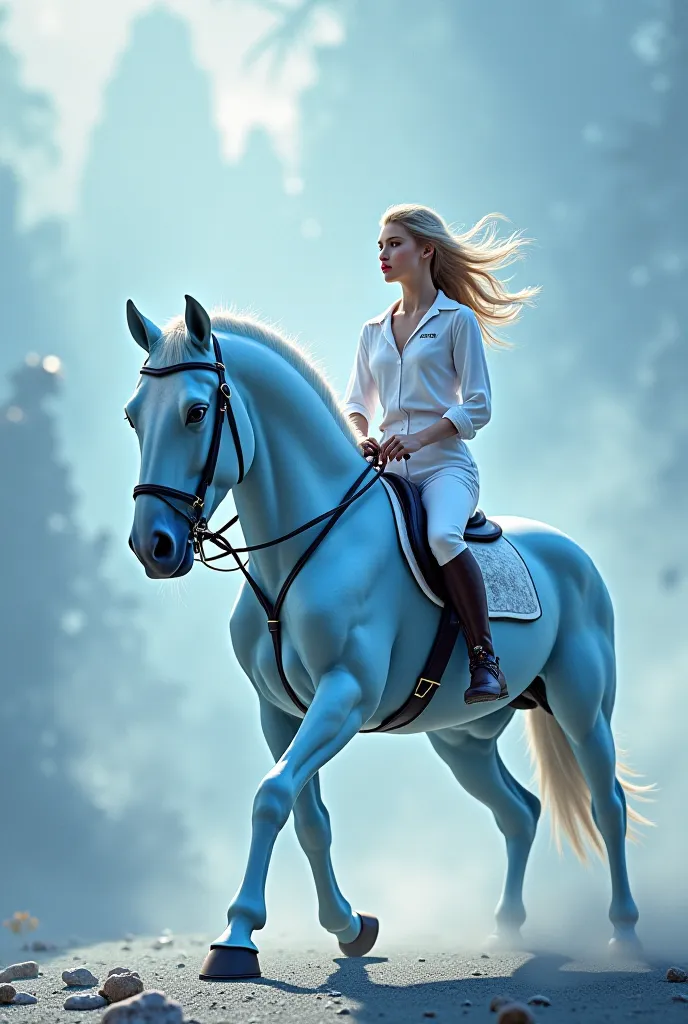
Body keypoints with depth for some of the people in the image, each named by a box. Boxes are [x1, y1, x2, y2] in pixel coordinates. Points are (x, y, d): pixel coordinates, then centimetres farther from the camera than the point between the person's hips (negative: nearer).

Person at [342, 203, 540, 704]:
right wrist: (361, 437, -2)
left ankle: (485, 659, -31)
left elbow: (478, 406, -3)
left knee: (443, 535, -36)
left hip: (444, 463, -6)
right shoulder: (374, 331, 20)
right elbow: (355, 404, 22)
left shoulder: (458, 320, 4)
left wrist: (418, 439, -16)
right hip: (390, 470, 6)